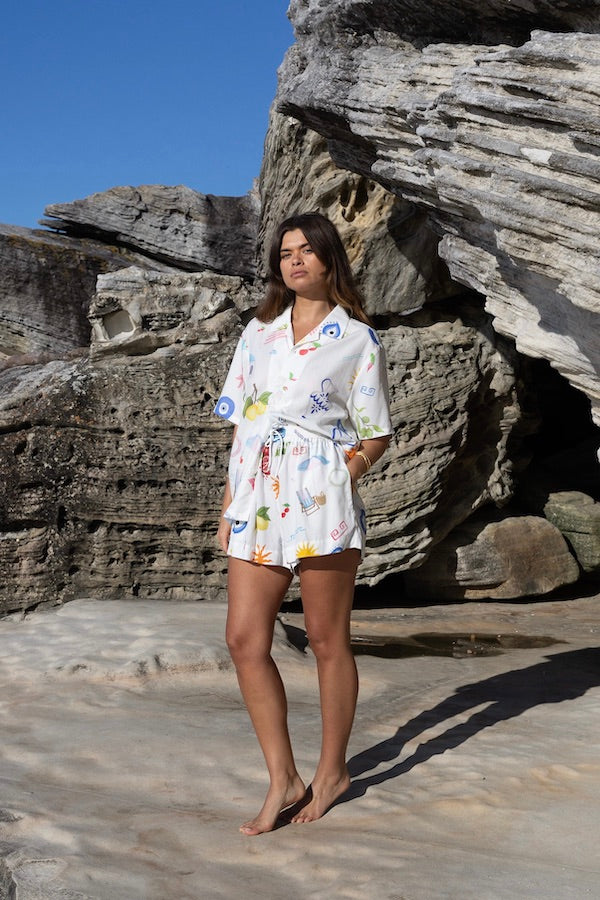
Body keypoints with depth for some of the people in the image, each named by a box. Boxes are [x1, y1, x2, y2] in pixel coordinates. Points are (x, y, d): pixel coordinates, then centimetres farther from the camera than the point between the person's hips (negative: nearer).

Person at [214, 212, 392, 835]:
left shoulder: (358, 340, 4)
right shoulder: (258, 333, 16)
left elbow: (376, 436, 6)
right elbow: (240, 423, 16)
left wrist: (346, 471, -11)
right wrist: (230, 502, 12)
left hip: (321, 502, -4)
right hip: (257, 502, 5)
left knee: (327, 642, 5)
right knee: (245, 639, -1)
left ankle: (332, 771, 23)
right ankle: (283, 780, 11)